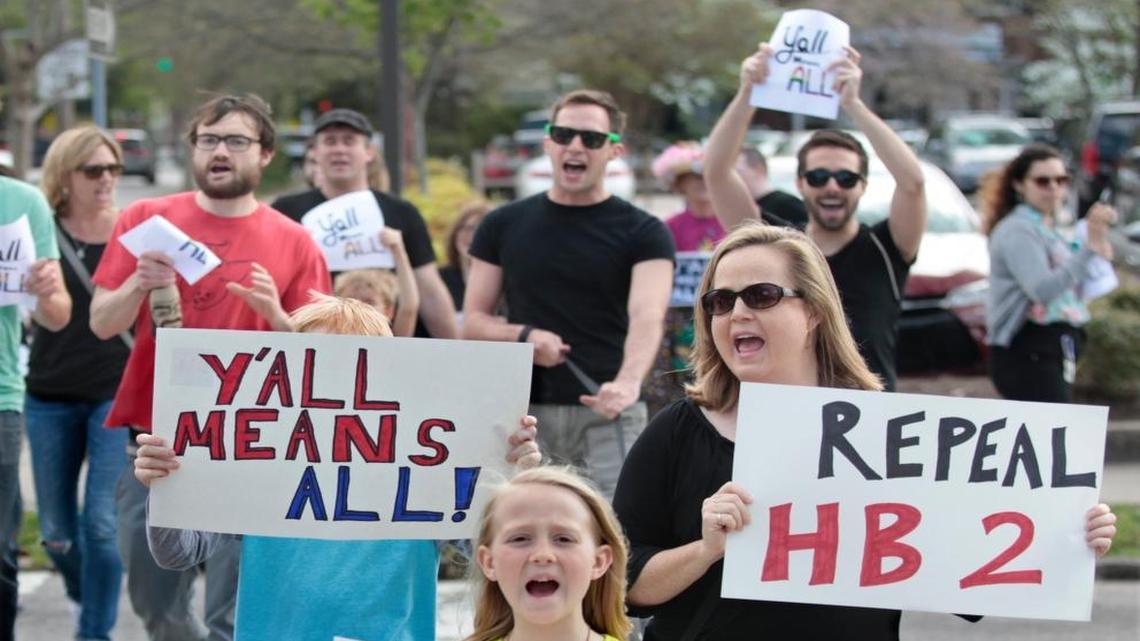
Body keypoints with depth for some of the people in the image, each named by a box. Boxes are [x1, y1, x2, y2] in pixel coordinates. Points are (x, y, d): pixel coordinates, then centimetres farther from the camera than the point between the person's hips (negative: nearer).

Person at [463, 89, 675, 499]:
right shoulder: (505, 226, 10)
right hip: (524, 414, 2)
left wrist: (628, 382, -35)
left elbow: (647, 315, -15)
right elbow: (472, 322, 12)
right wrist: (524, 336, -10)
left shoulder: (643, 234, 2)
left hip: (608, 416, -2)